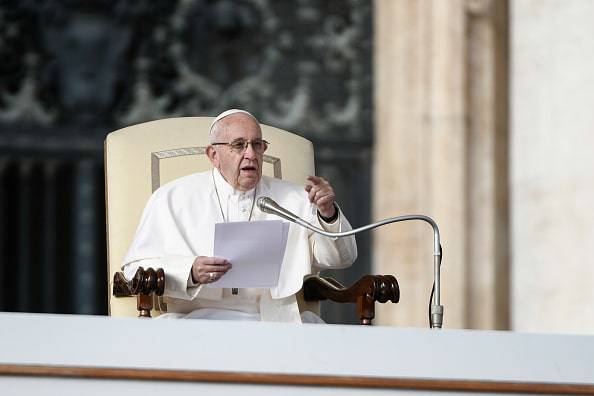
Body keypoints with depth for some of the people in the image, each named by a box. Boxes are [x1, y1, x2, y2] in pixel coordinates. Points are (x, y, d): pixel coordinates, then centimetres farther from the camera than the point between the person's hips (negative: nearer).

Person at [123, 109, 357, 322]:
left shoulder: (294, 199, 18)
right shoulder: (173, 199, 11)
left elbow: (341, 258, 13)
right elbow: (136, 267, 4)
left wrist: (328, 214, -8)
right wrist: (190, 272, -15)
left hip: (275, 322, 2)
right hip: (199, 317, -2)